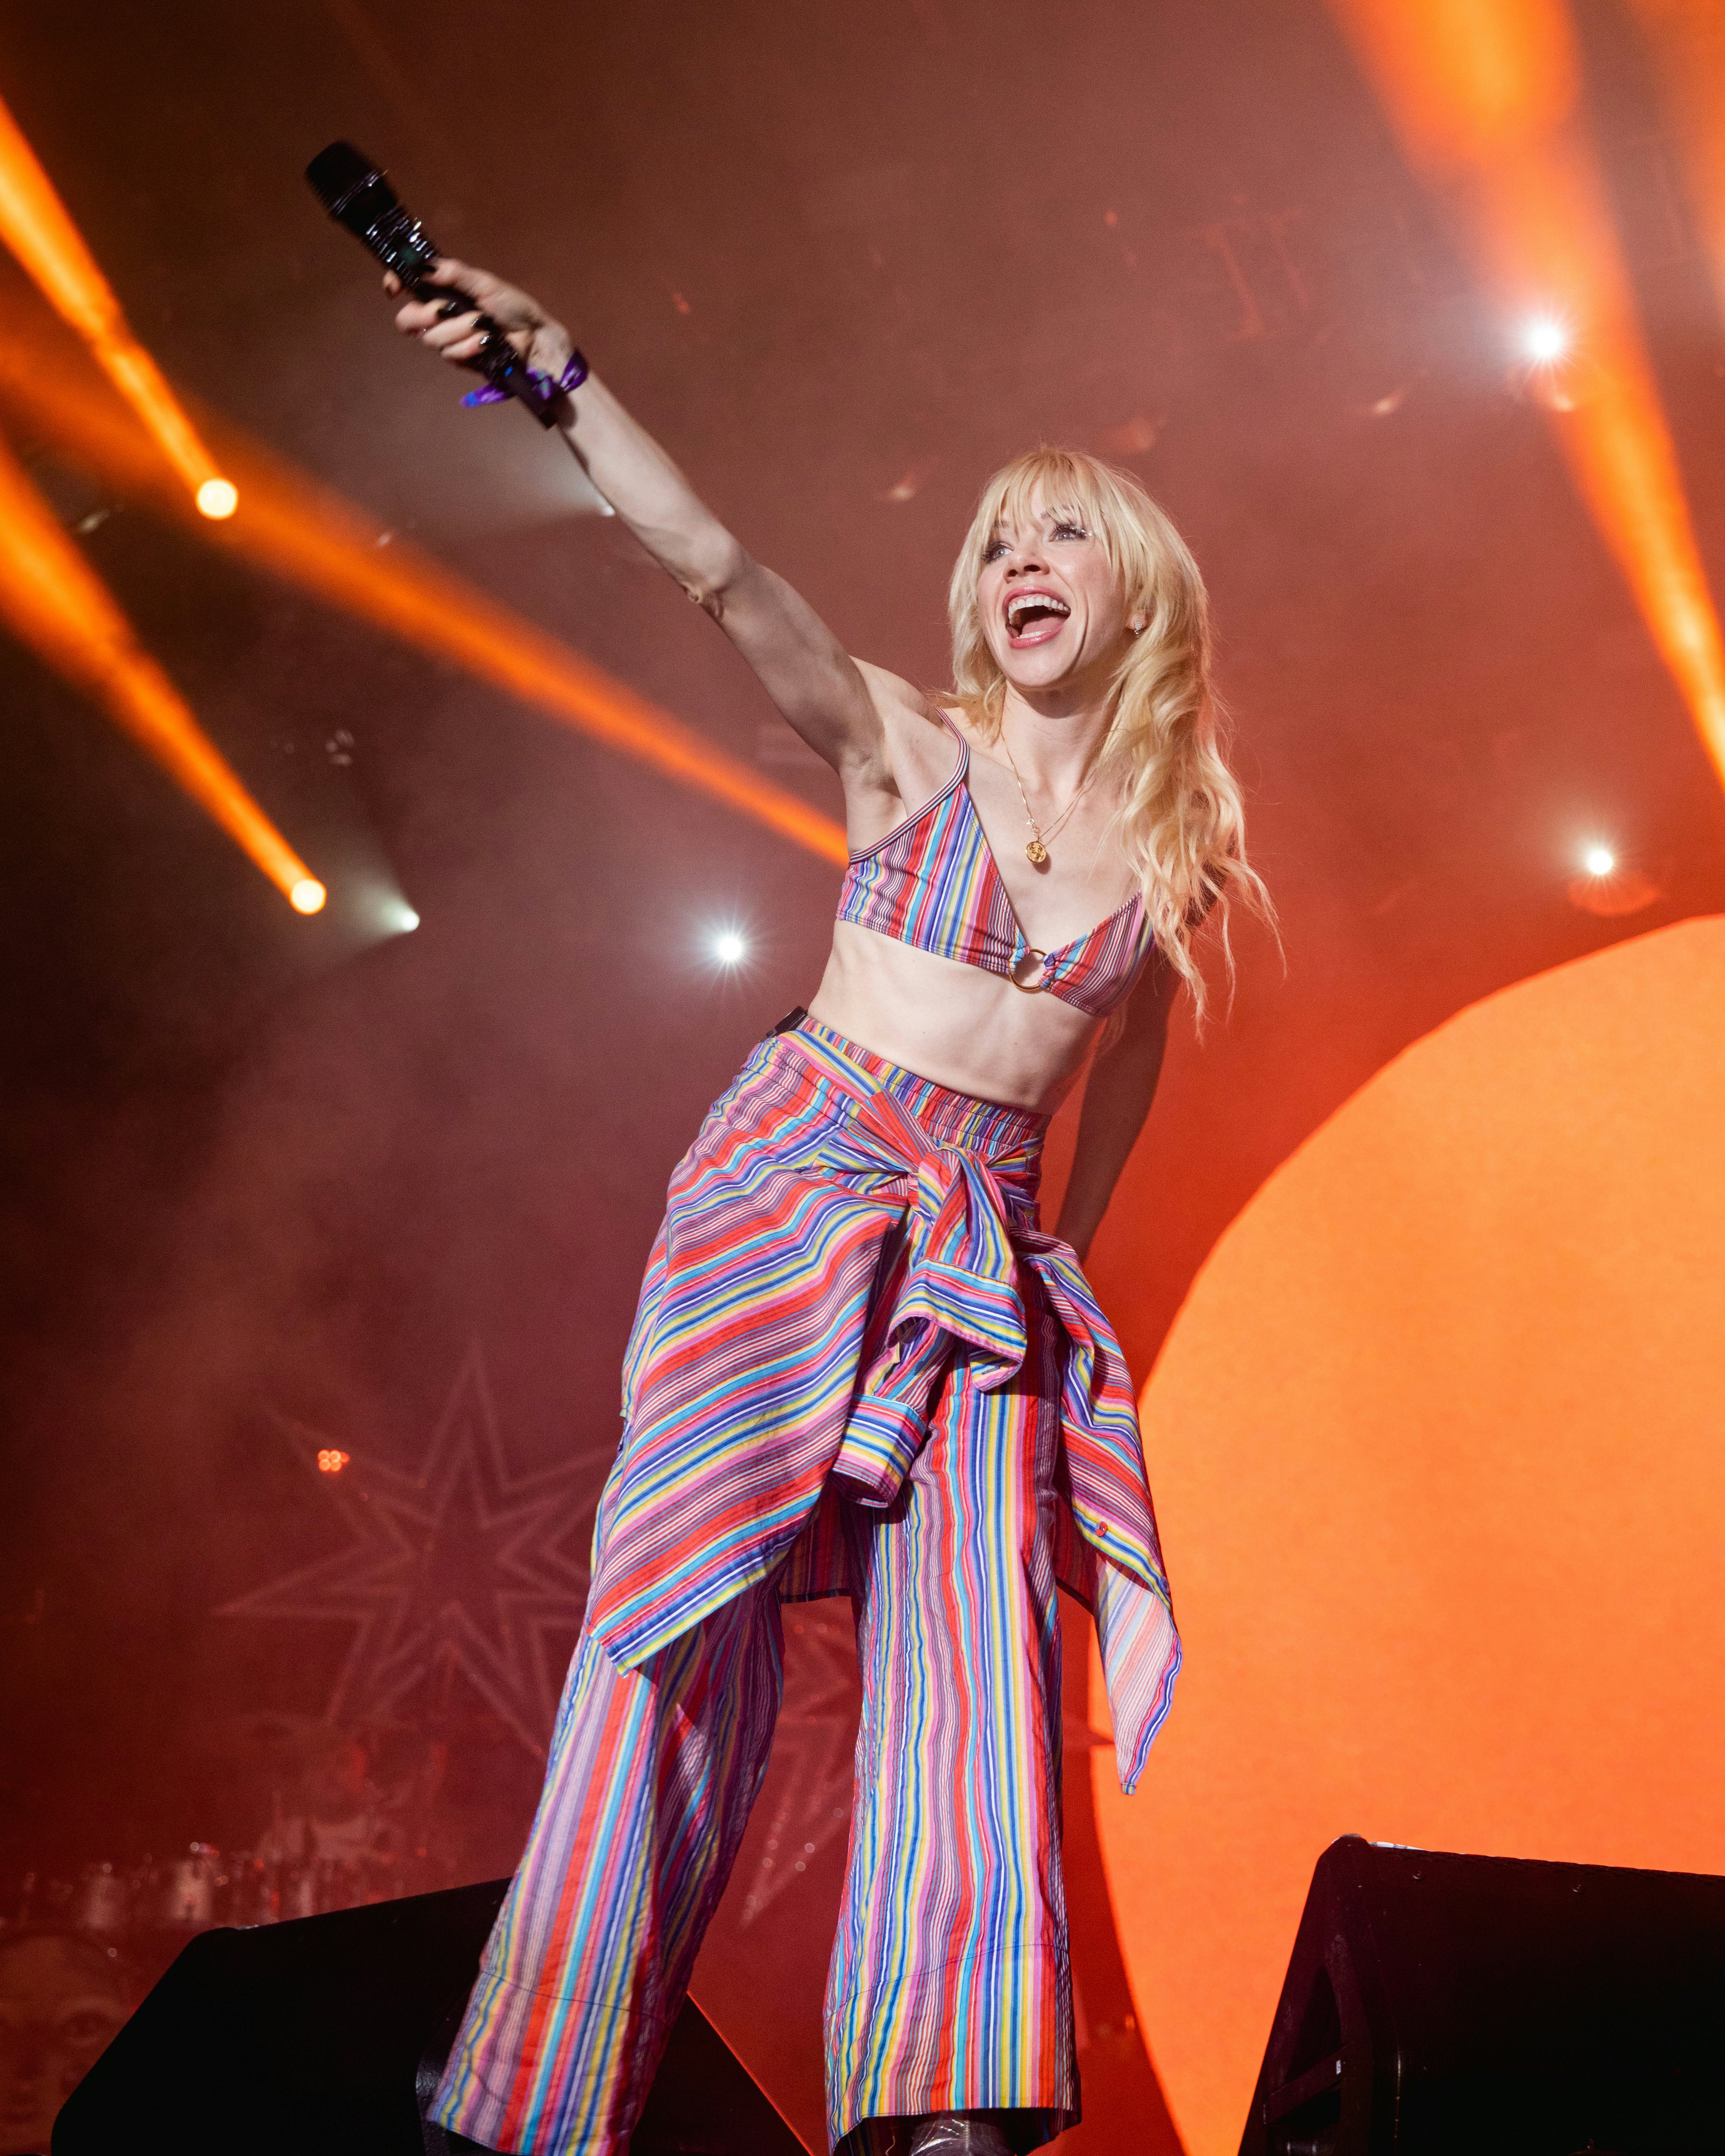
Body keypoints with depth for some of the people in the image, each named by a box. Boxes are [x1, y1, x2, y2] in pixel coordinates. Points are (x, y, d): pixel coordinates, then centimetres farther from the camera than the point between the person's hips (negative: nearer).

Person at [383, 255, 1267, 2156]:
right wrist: (561, 378, -24)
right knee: (693, 1620, -7)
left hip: (988, 1249, 3)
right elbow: (717, 567, -11)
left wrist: (1074, 1236, 28)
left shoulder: (1175, 841, 11)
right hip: (792, 1177, -2)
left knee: (982, 1650, -12)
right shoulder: (906, 751, 3)